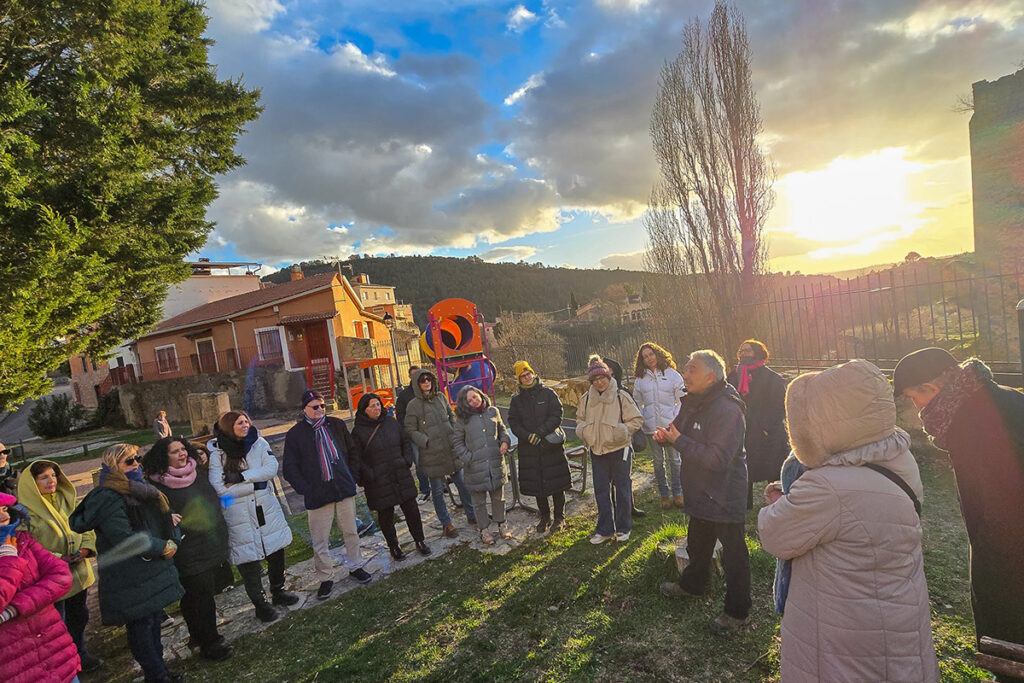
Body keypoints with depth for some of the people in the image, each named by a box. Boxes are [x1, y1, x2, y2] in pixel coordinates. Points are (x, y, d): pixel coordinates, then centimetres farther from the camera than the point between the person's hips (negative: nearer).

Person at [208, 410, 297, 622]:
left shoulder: (259, 443, -3)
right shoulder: (217, 453, -9)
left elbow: (272, 467, -13)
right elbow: (219, 487, -16)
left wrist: (243, 476, -22)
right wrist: (255, 483, -15)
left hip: (267, 509, 3)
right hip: (238, 515, -3)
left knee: (277, 552, 15)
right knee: (248, 561, 6)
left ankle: (278, 592, 38)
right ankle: (259, 604, 26)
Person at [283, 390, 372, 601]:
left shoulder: (337, 425, 4)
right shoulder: (295, 433, -4)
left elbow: (352, 452, 12)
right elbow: (290, 468, -1)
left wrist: (354, 478, 3)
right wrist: (305, 490, -11)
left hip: (344, 488, 3)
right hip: (317, 494, -2)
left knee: (351, 531, 14)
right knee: (320, 540, 6)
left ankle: (355, 567, 33)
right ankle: (326, 578, 24)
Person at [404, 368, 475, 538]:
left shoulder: (440, 397, 5)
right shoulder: (413, 405, -9)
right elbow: (410, 430, -7)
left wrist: (455, 432, 4)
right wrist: (426, 441, -18)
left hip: (451, 449, 4)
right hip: (432, 454, -4)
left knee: (463, 483, 14)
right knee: (438, 490, 7)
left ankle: (471, 515, 31)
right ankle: (446, 524, 23)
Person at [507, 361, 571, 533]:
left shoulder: (548, 394, 0)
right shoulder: (516, 399, 6)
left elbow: (557, 416, -7)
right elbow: (513, 423, 1)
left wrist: (540, 432, -18)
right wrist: (528, 436, -16)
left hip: (552, 446, -2)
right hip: (529, 448, 2)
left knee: (557, 482, 4)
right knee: (536, 484, 11)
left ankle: (559, 517, 23)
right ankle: (544, 517, 29)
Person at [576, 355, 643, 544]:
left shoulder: (621, 397, -10)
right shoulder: (586, 399, 3)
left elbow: (637, 420, -5)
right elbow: (580, 420, 18)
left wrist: (623, 430, -20)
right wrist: (582, 430, -2)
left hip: (619, 450, -4)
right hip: (597, 452, 4)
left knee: (622, 489, 9)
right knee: (601, 491, 11)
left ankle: (623, 528, 26)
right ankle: (604, 530, 24)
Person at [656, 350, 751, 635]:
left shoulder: (726, 410, -27)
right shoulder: (692, 402, 3)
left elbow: (718, 458, -33)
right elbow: (687, 437, 15)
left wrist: (678, 440, -28)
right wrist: (666, 436, -9)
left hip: (725, 497, -9)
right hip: (701, 492, 9)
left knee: (733, 554, 9)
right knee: (697, 544, 28)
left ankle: (737, 612, 27)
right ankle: (693, 583, 50)